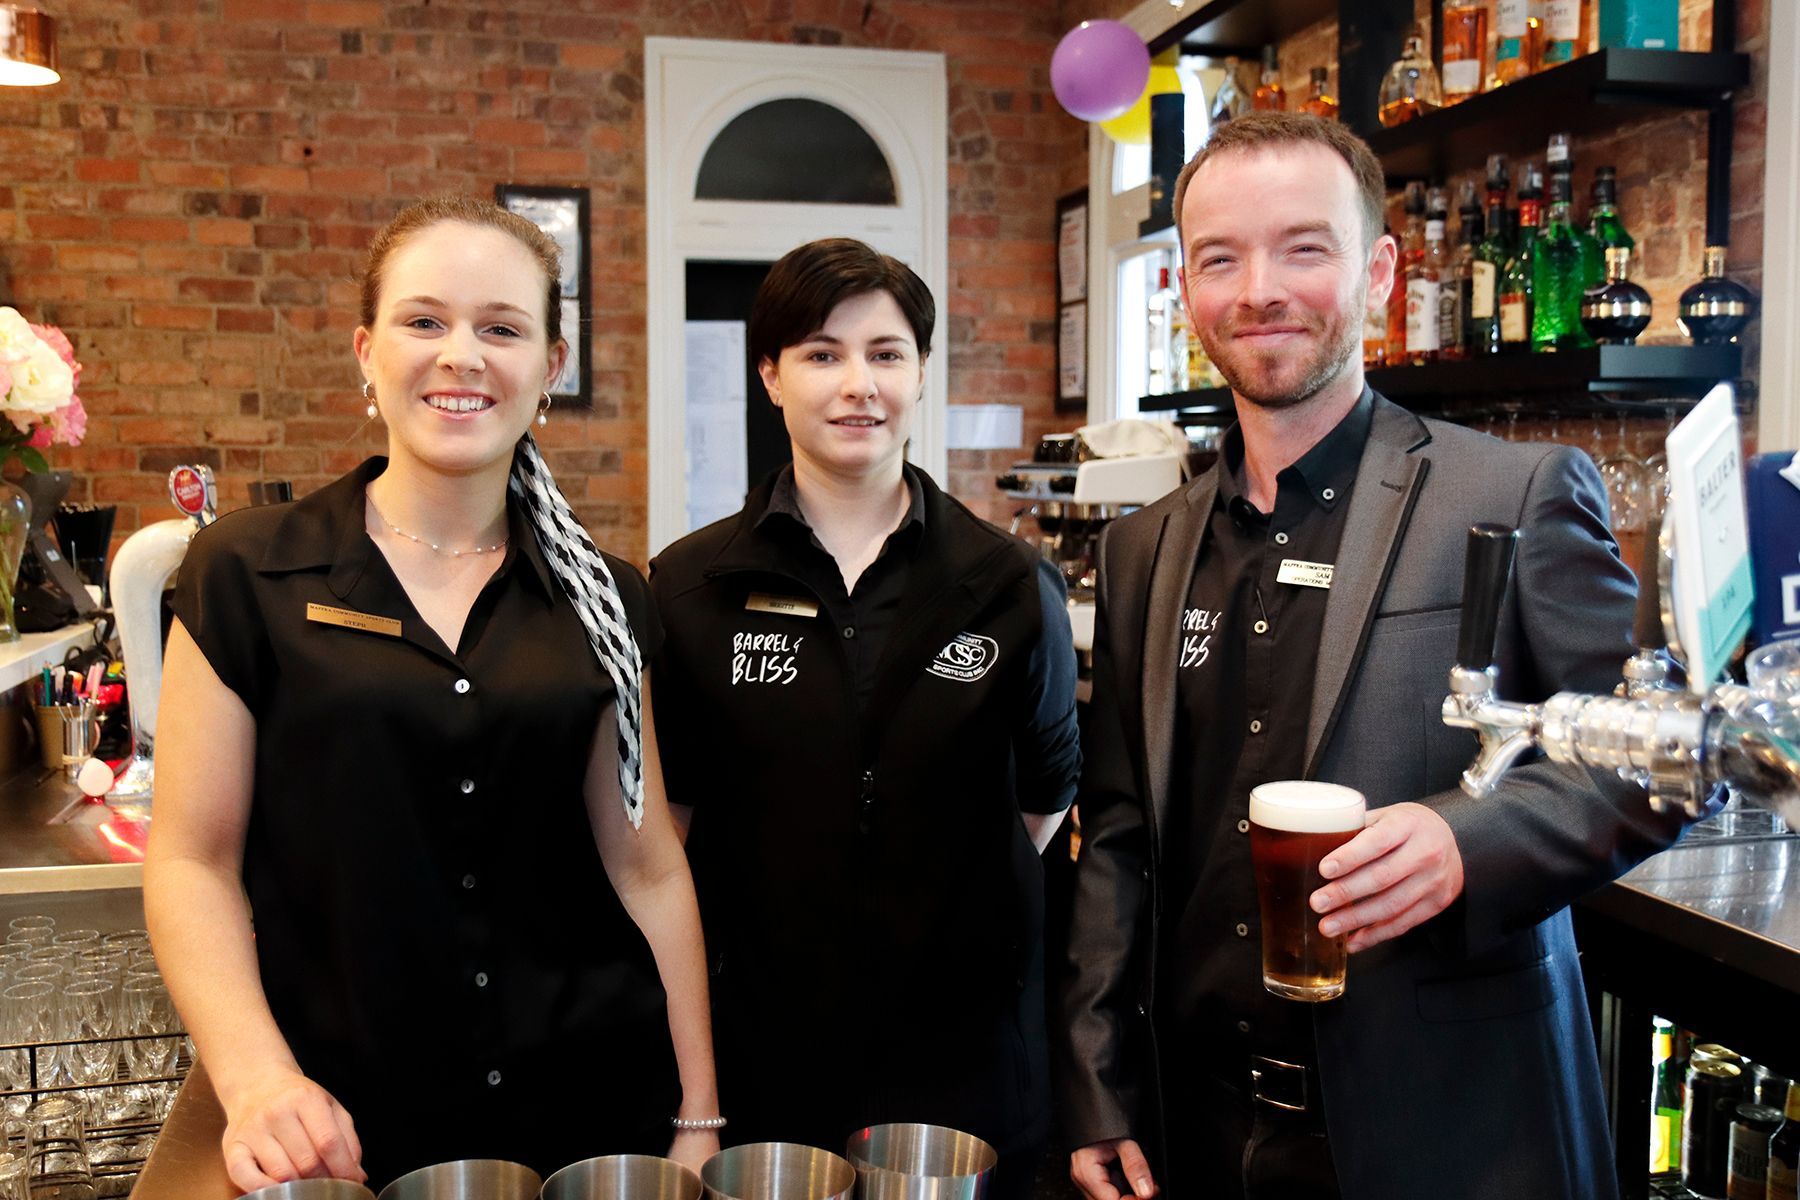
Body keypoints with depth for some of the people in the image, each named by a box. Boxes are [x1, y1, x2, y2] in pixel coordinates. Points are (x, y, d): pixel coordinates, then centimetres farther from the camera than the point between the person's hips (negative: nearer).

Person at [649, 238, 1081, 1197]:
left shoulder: (1011, 586, -1)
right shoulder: (689, 587, -2)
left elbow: (1048, 787, 11)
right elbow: (666, 812, 3)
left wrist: (959, 897, 2)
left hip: (968, 1050, 1)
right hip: (760, 1051, 0)